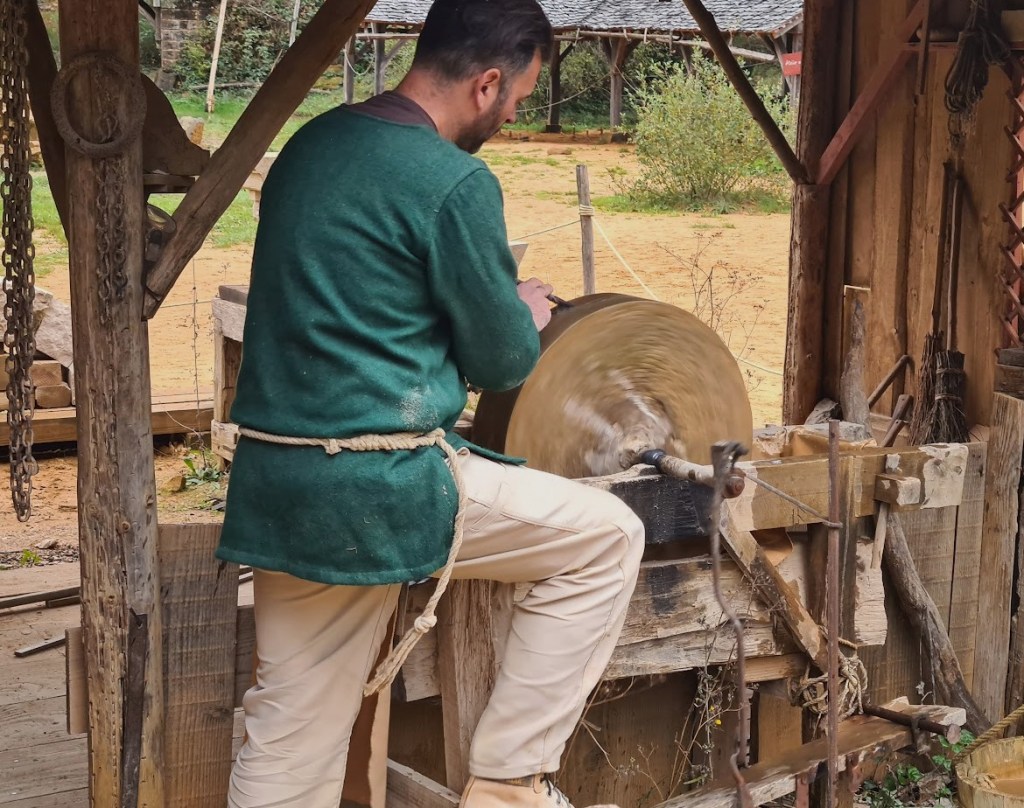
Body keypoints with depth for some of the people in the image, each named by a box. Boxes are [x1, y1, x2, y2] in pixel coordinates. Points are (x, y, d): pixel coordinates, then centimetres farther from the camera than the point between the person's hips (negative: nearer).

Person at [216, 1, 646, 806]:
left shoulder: (310, 145, 11)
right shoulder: (456, 183, -14)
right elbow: (502, 361, -4)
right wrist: (526, 315, 18)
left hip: (273, 485, 8)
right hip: (383, 490, -8)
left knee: (292, 732, 14)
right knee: (607, 539, 8)